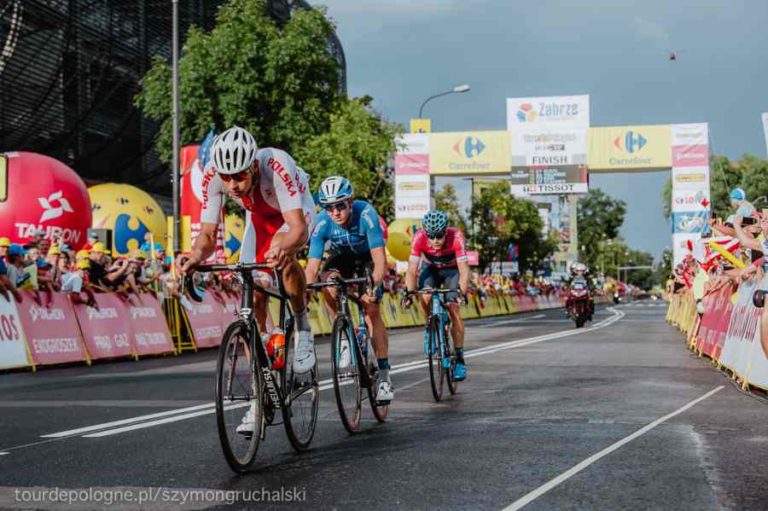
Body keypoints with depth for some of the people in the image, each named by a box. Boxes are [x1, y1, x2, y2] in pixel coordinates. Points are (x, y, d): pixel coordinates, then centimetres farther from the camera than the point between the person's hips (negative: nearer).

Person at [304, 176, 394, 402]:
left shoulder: (366, 214, -35)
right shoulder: (322, 223, -28)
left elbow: (379, 258, -37)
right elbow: (312, 266, -28)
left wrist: (375, 285, -52)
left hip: (366, 259, -2)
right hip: (340, 259, 2)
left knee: (371, 308, -19)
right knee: (328, 283, -31)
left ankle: (384, 375, -17)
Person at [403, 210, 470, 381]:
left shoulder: (456, 237, -35)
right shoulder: (419, 237, -32)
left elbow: (464, 270, -36)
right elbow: (412, 269, -31)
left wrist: (462, 292, -51)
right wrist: (409, 292, -44)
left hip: (452, 270, -1)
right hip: (431, 269, 1)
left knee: (453, 308, -18)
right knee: (425, 296, -29)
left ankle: (460, 359, -9)